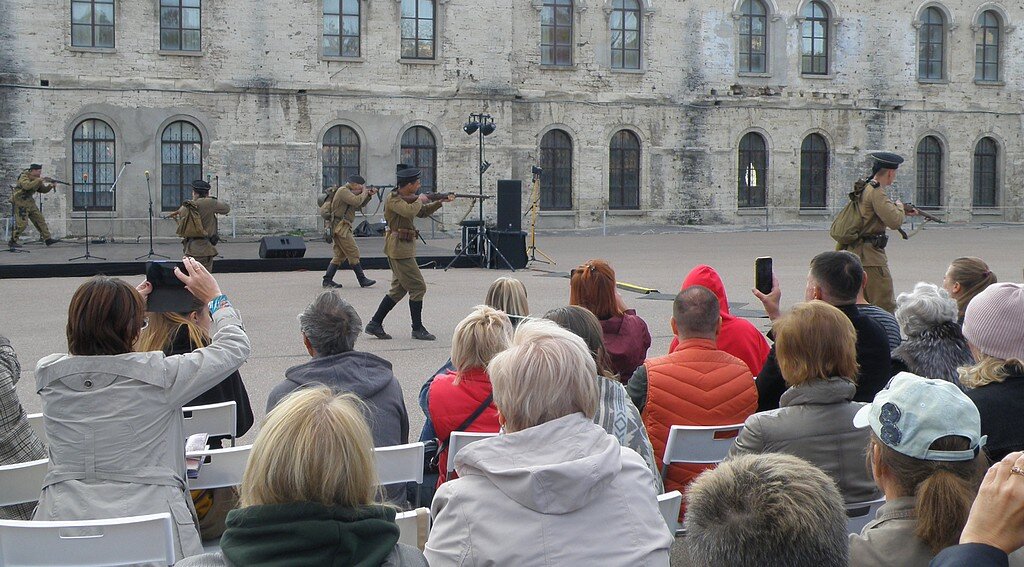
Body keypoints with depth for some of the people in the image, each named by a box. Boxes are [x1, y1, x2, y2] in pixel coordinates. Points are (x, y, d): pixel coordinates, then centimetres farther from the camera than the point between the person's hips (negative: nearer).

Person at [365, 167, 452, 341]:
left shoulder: (408, 197, 14)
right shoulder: (393, 199, -15)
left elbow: (422, 212, 25)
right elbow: (409, 211, -32)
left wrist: (440, 202, 14)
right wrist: (420, 200, -13)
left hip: (405, 247, 10)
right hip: (399, 247, -10)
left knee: (399, 288, 13)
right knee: (418, 287, -6)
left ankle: (375, 324, 15)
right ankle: (417, 329, 2)